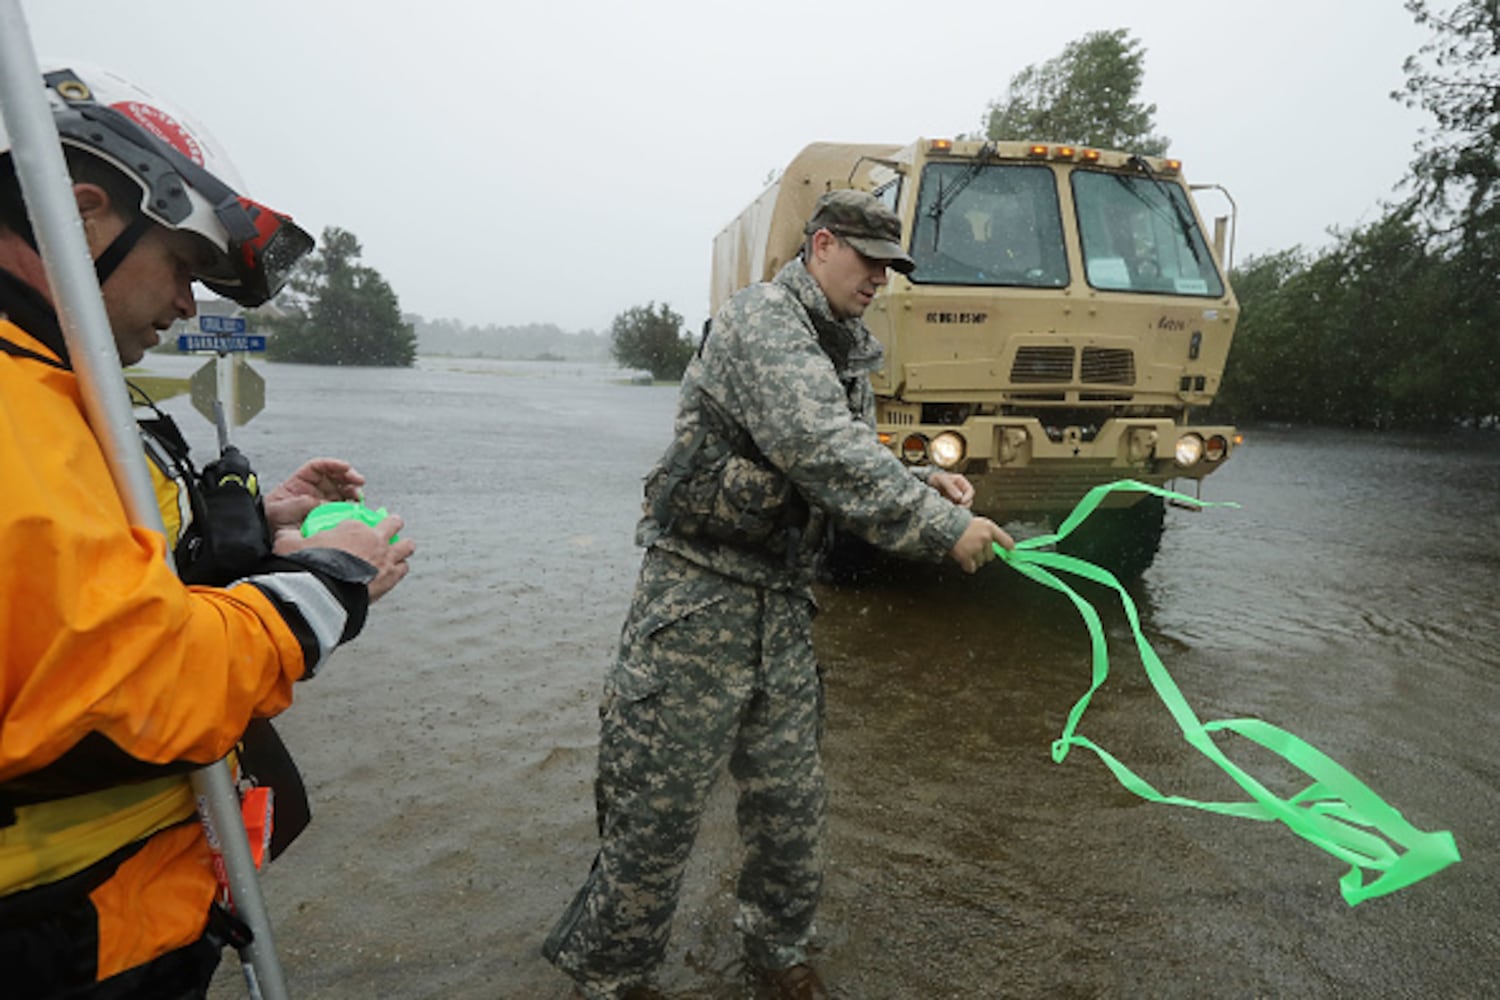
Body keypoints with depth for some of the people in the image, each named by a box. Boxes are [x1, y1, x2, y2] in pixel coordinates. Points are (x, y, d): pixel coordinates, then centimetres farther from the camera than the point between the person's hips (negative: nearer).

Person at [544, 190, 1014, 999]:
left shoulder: (848, 352, 15)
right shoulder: (762, 318, -13)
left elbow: (851, 469, 17)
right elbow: (823, 456, -27)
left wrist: (921, 483, -2)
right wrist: (943, 528, -22)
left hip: (782, 603, 8)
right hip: (699, 597, -8)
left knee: (791, 799, 16)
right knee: (659, 805, 5)